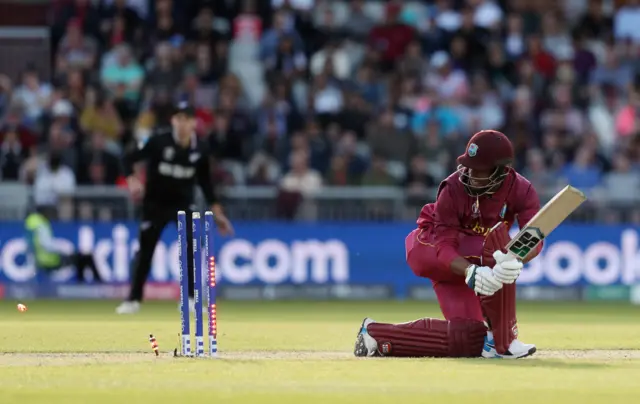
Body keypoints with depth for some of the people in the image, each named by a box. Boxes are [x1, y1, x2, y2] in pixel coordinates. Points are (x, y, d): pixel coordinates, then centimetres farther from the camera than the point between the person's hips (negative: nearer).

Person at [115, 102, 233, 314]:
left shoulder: (200, 150, -10)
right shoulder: (159, 141, -20)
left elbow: (205, 181, 4)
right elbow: (129, 159, -15)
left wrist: (217, 212, 4)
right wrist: (132, 179, -34)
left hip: (183, 204, 1)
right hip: (155, 204, -1)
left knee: (189, 247, -16)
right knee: (145, 251, 3)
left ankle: (190, 299, -9)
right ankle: (134, 300, 16)